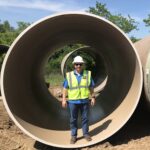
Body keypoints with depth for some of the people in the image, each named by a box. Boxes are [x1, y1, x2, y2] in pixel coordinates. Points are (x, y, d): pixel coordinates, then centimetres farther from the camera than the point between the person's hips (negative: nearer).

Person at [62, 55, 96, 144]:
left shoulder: (88, 74, 1)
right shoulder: (69, 75, -2)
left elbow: (91, 87, 6)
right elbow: (65, 88, 0)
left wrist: (93, 97, 3)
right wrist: (64, 99, -4)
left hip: (85, 101, 1)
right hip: (73, 101, -1)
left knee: (85, 118, 10)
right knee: (73, 119, 7)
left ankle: (86, 134, 26)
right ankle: (74, 136, 19)